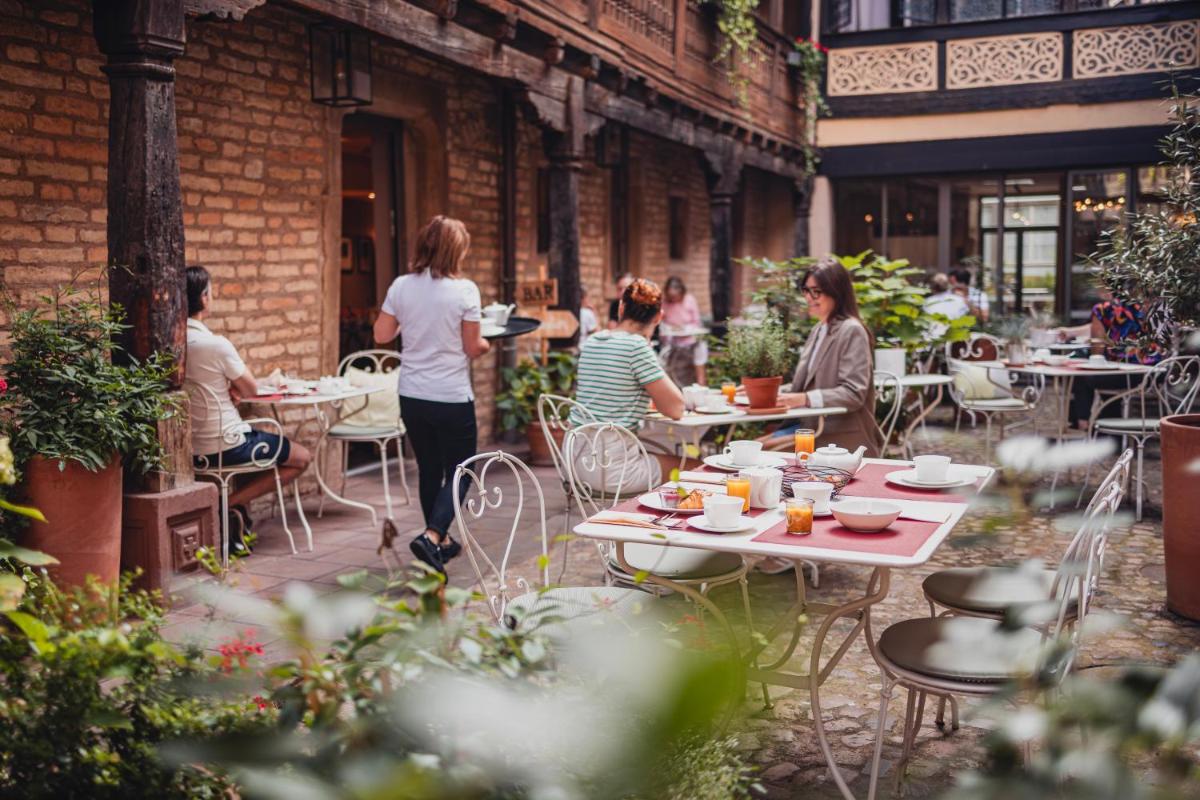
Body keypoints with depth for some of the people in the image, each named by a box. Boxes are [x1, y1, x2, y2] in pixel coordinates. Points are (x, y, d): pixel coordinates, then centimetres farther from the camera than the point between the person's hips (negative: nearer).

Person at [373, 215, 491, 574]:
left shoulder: (401, 286, -1)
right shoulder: (464, 289, -13)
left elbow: (381, 335, 5)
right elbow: (472, 347, -7)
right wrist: (486, 345, 15)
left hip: (411, 395, 5)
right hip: (452, 397, -5)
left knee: (428, 469, 18)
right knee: (459, 472, 8)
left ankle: (441, 540, 30)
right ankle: (431, 535, -11)